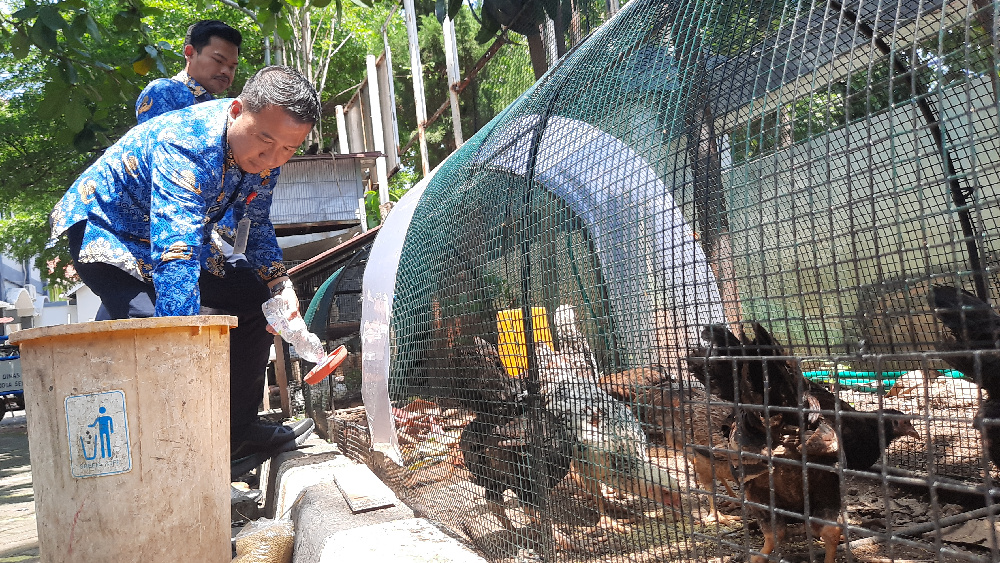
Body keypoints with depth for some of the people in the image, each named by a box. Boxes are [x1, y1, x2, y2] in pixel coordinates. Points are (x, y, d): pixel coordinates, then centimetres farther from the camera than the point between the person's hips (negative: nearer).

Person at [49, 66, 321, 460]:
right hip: (103, 227, -8)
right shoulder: (188, 146, -37)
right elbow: (174, 257, -48)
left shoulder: (265, 152, -12)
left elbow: (256, 223, 5)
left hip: (181, 233, 8)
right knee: (145, 313, -34)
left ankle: (238, 428, 8)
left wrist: (279, 283, -12)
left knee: (255, 295, 0)